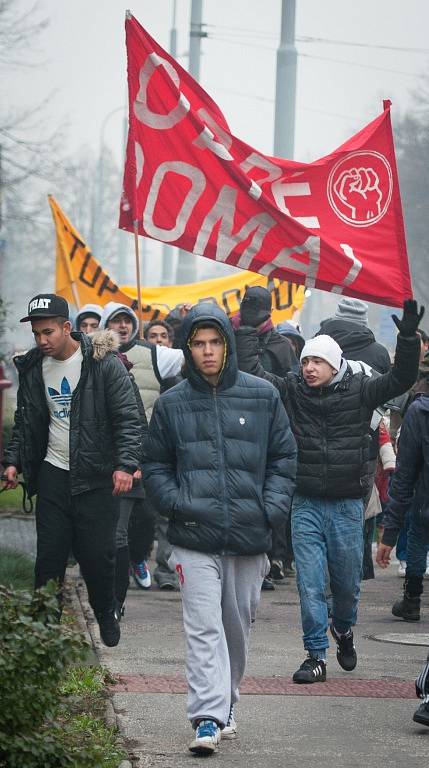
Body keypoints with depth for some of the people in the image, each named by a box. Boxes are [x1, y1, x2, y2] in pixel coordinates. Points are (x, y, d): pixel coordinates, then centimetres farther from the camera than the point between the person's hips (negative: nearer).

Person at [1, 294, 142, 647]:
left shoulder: (104, 364, -9)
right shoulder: (33, 368, 7)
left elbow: (128, 418, -10)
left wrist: (126, 464, -21)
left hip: (97, 475, -4)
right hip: (53, 473, 4)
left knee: (97, 553, 0)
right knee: (49, 554, 1)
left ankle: (106, 614, 23)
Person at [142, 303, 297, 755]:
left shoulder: (263, 398, 4)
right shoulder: (172, 404, 4)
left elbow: (284, 458, 9)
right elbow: (155, 465, 11)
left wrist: (272, 508, -4)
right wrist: (176, 503, -6)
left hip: (250, 539, 2)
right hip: (194, 539, -2)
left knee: (237, 627, 14)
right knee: (204, 628, -12)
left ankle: (225, 703, 33)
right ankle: (208, 719, -17)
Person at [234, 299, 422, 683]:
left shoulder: (358, 390, -2)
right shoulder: (291, 391, 1)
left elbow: (400, 379, -9)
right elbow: (251, 370, 2)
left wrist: (408, 340, -22)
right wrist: (246, 329, 0)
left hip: (347, 505, 0)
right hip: (306, 504, 0)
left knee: (347, 582, 11)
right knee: (310, 584, -4)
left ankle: (343, 630, 41)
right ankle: (316, 656, 3)